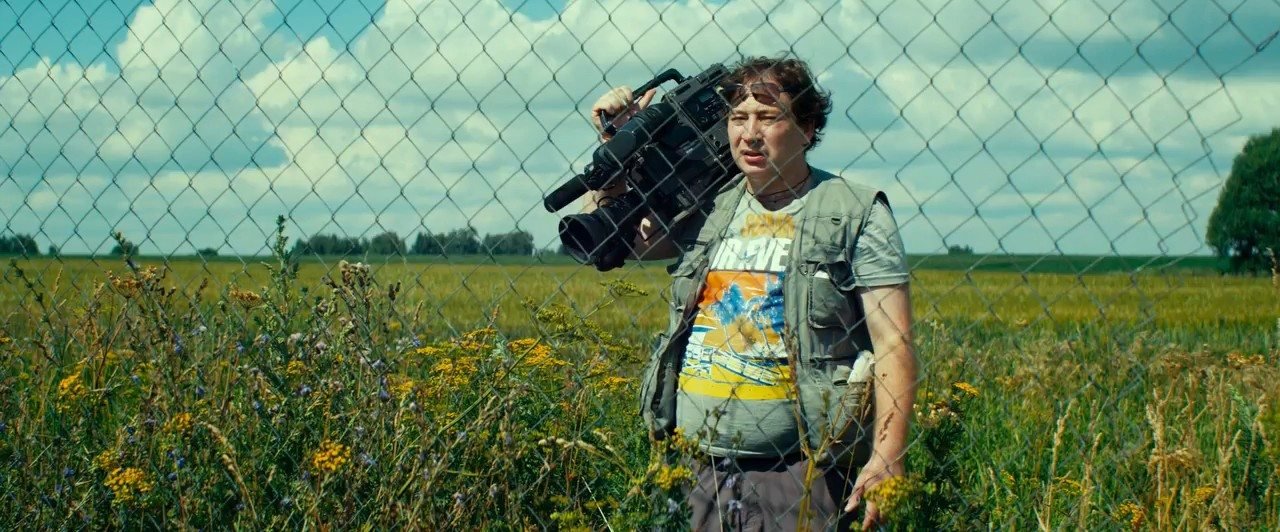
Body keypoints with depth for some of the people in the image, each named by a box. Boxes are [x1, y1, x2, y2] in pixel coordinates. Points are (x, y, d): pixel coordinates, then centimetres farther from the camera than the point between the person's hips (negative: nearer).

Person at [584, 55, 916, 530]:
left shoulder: (857, 212, -2)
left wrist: (888, 459, -16)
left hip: (803, 472, -4)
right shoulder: (708, 208, 10)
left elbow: (894, 344, -7)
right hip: (707, 468, 5)